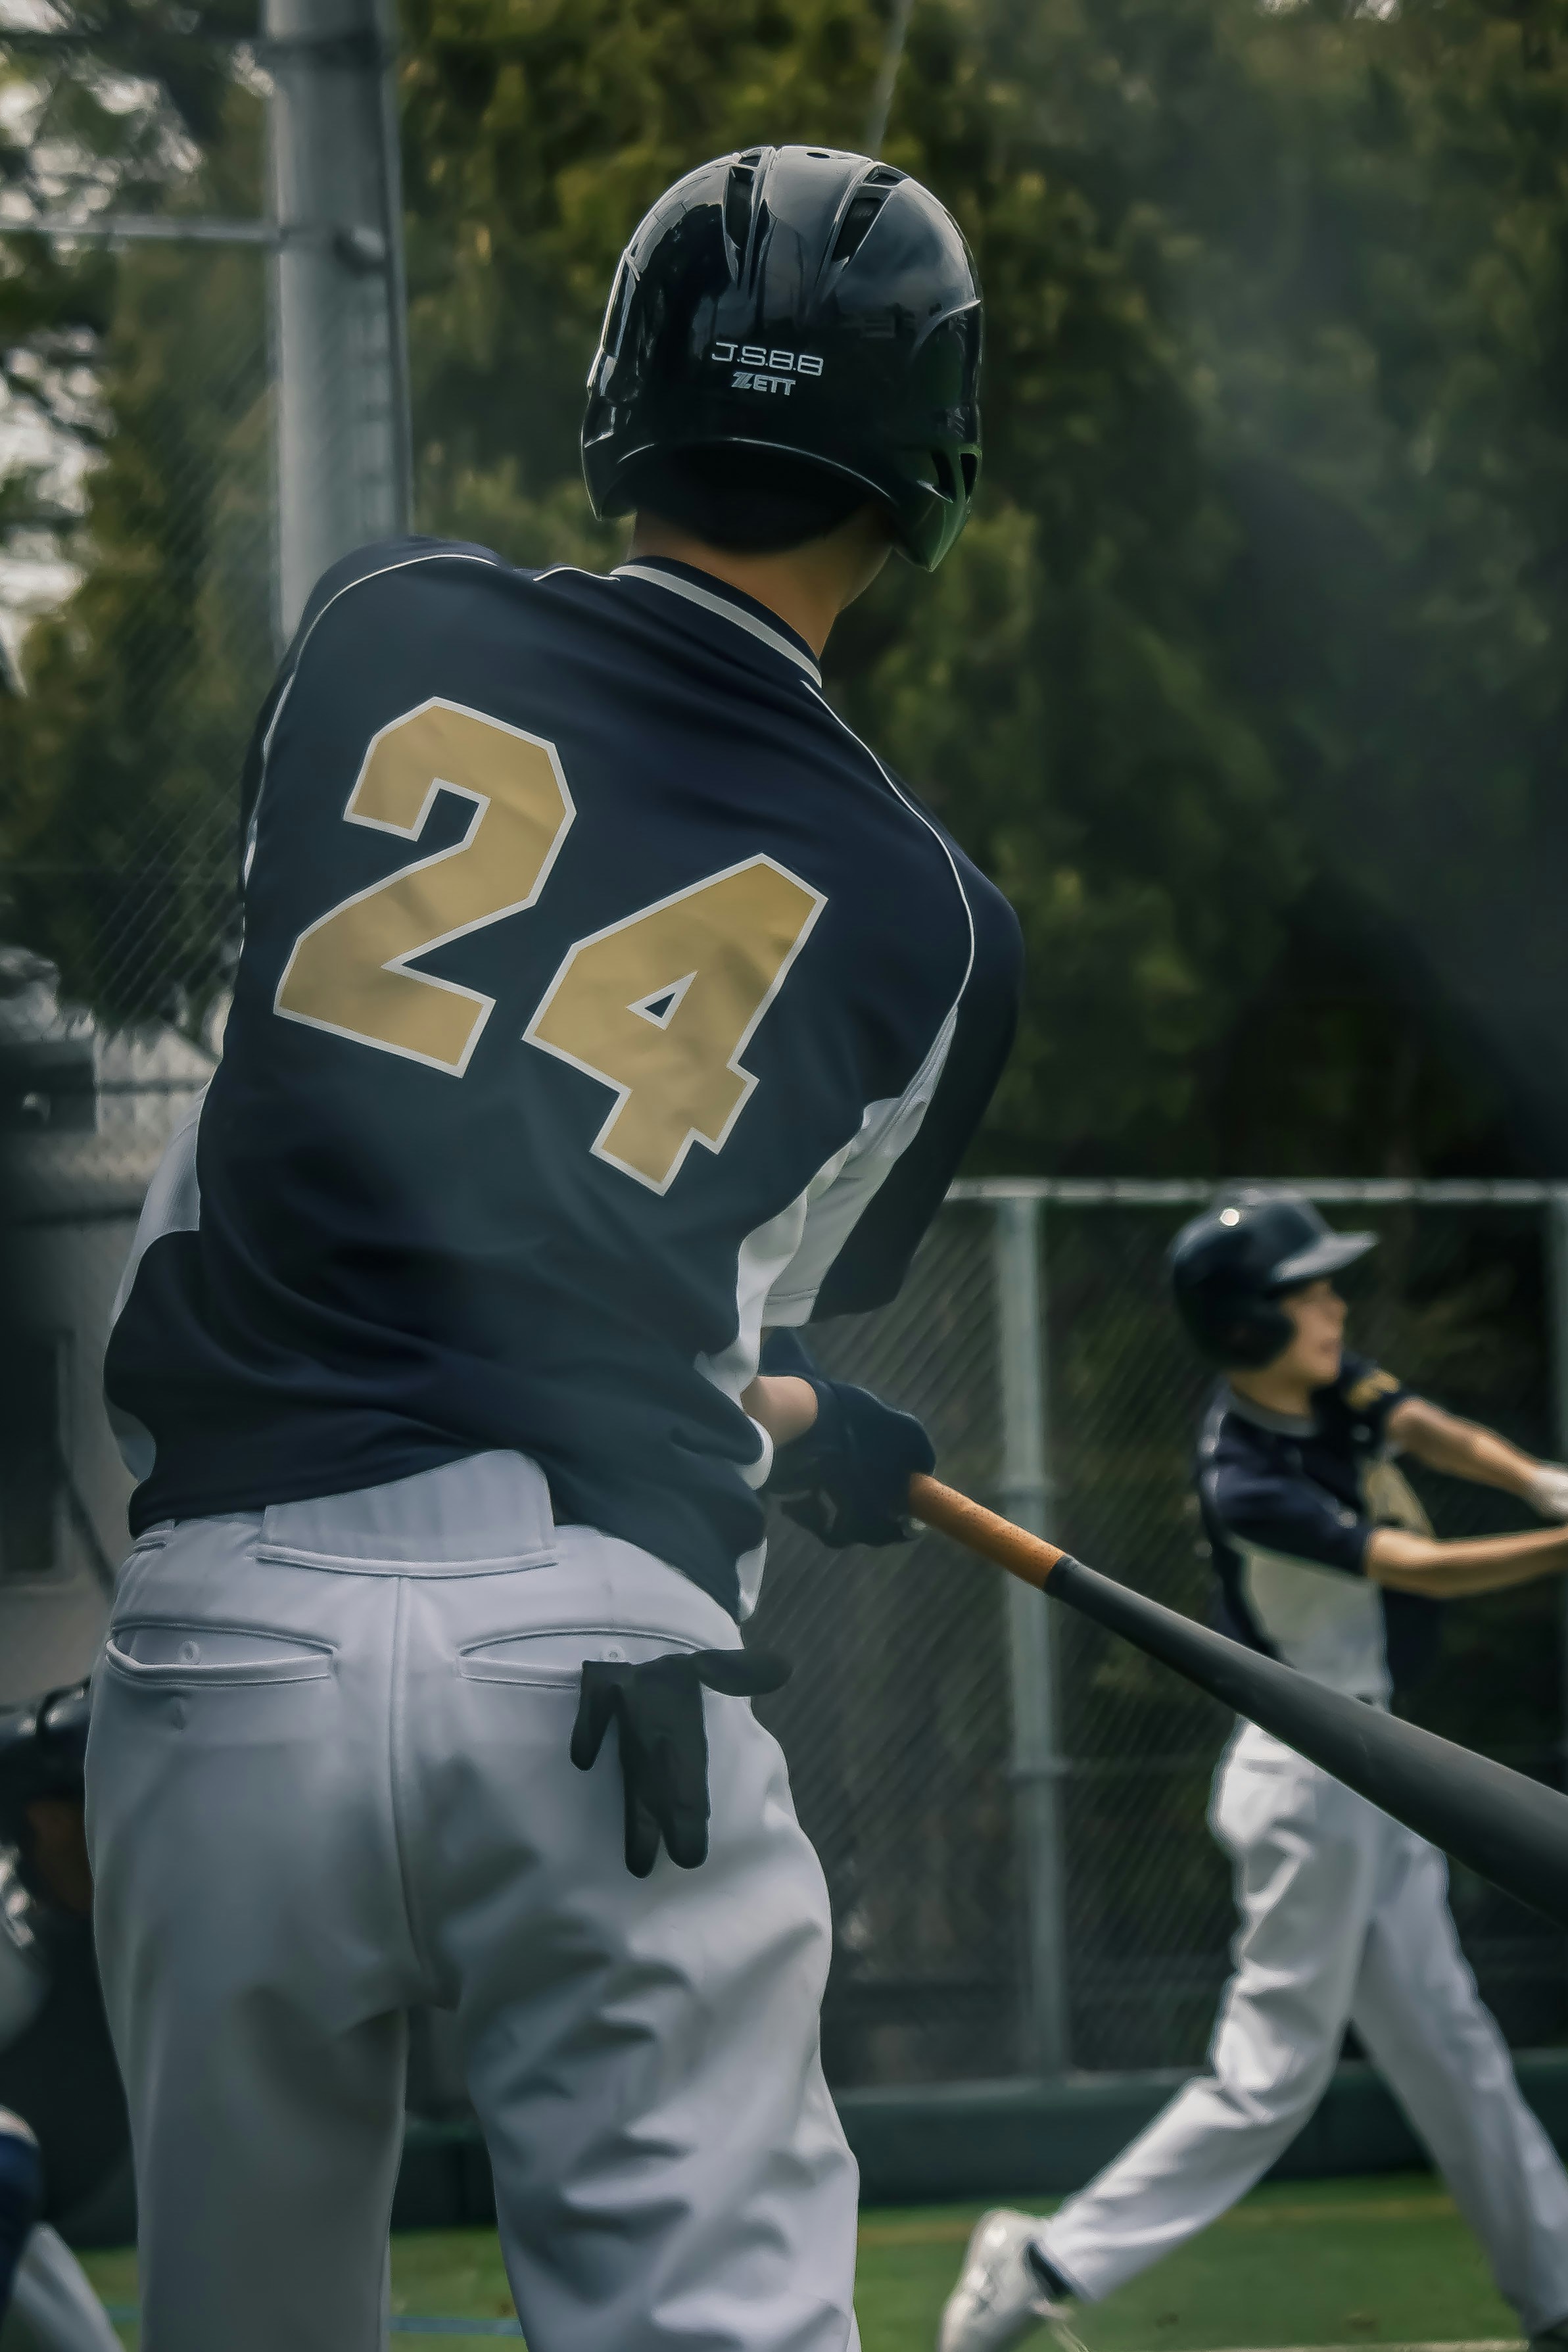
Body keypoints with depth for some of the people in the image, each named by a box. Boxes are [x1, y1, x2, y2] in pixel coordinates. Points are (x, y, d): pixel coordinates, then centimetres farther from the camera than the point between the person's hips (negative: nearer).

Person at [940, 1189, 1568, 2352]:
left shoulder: (1326, 1384, 2)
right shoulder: (1248, 1482, -23)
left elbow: (1424, 1427, -10)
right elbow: (1420, 1568, -25)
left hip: (1367, 1773, 9)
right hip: (1311, 1781, -9)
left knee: (1447, 2043, 13)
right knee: (1272, 2071, -5)